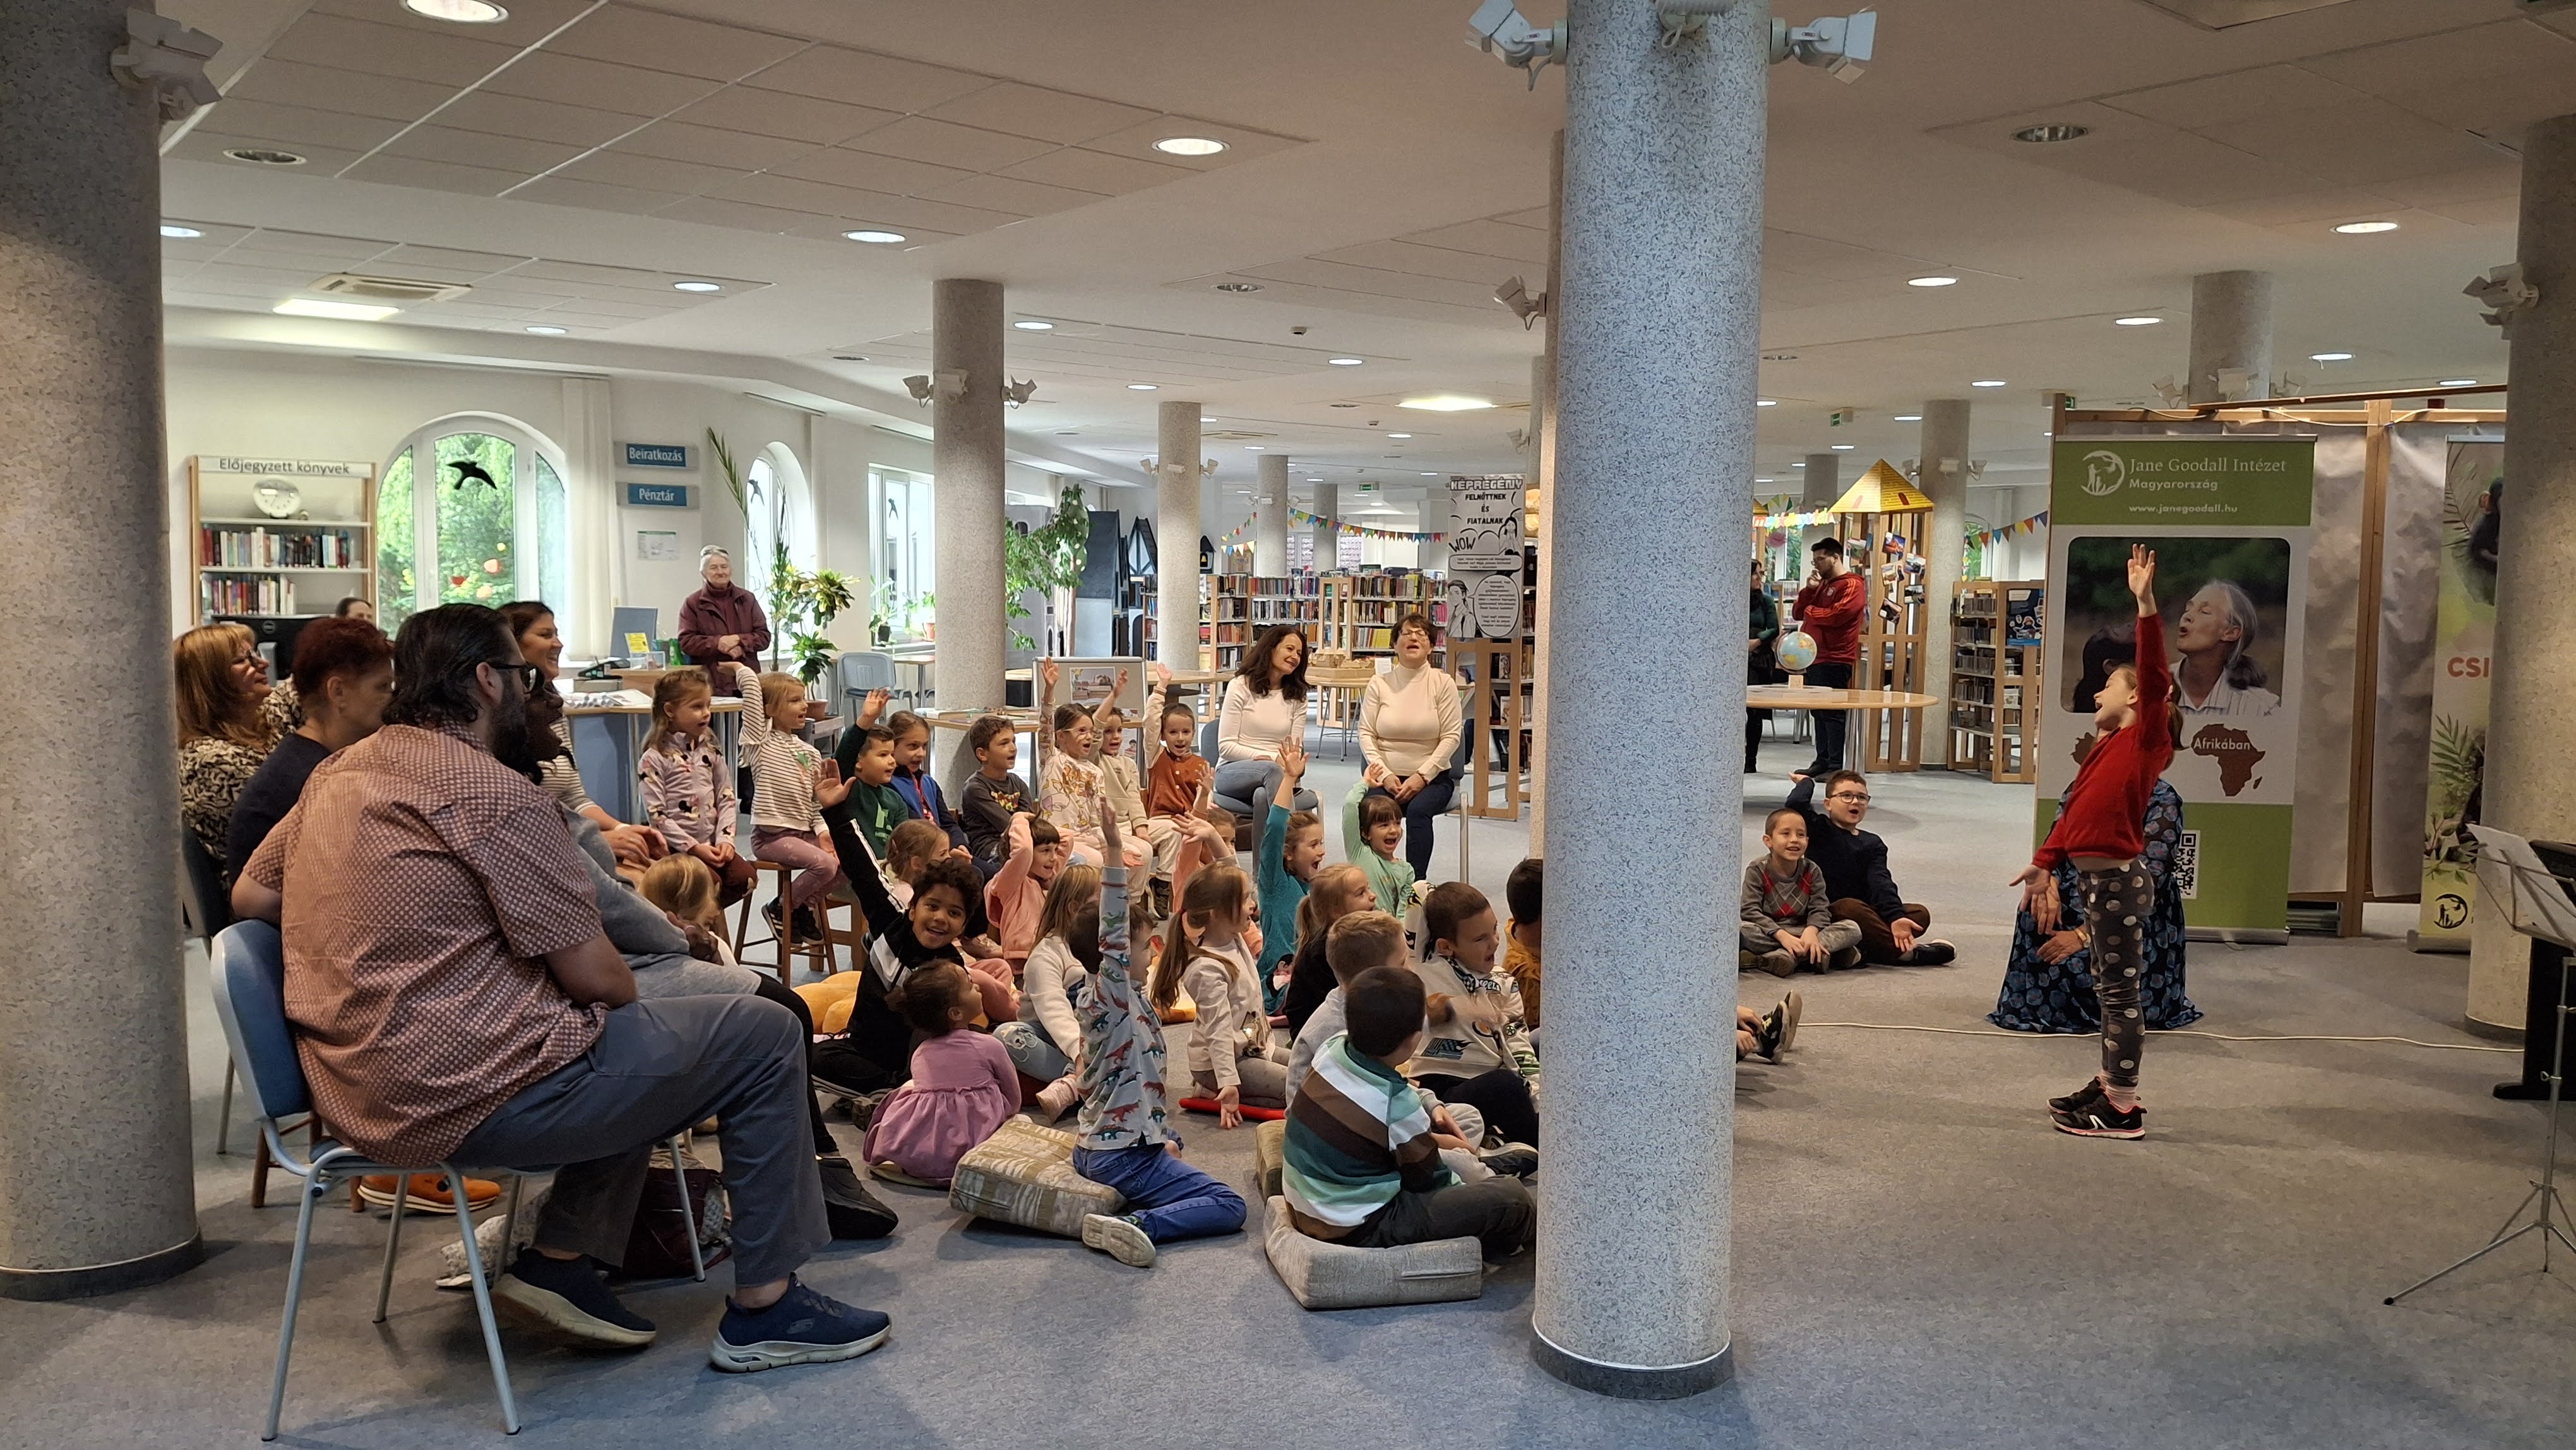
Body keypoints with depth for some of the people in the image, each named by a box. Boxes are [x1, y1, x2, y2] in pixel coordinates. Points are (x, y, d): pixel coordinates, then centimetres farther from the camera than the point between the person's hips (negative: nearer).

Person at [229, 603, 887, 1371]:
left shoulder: (339, 773, 9)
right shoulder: (497, 794, -17)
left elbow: (250, 895, 21)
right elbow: (595, 977, -15)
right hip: (470, 1101, -10)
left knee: (630, 1044, 27)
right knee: (765, 1036, 1)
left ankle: (559, 1258, 17)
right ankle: (763, 1308, 7)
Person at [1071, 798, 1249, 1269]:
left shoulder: (1137, 1005, 10)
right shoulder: (1108, 1000, -17)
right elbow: (1113, 936, -32)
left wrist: (1168, 1138, 8)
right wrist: (1113, 851, -39)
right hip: (1123, 1156, -10)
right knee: (1229, 1206, -7)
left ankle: (1128, 1210, 11)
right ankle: (1136, 1225, -21)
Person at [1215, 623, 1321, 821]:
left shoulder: (1297, 697, 16)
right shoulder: (1241, 686, 3)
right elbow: (1226, 746, -4)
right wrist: (1272, 758, -15)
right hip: (1232, 772, -2)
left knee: (1263, 795, -38)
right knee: (1271, 769, -39)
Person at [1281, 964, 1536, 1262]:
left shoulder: (1332, 1048, -5)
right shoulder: (1398, 1106, -24)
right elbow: (1429, 1181, -7)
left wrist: (1433, 1137, 16)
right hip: (1358, 1232, -9)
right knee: (1511, 1196, -8)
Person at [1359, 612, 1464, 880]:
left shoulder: (1443, 682, 0)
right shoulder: (1379, 683, 5)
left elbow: (1452, 736, -4)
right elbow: (1366, 734, 3)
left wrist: (1422, 776, -13)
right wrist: (1385, 775, -11)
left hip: (1431, 776, -1)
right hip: (1386, 775, 1)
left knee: (1418, 810, -32)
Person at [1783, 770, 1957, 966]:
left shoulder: (1872, 844, 12)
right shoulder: (1818, 830, 1)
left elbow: (1881, 883, -5)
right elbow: (1796, 802, -20)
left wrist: (1896, 917, -22)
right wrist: (1806, 782, 2)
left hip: (1863, 918, 5)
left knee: (1920, 913, -13)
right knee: (1851, 907, -37)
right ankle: (1904, 952, -26)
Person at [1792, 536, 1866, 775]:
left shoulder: (1852, 585, -6)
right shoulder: (1822, 584, 22)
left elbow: (1837, 615, -20)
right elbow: (1799, 613, 19)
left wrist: (1810, 611, -5)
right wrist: (1809, 590, 4)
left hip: (1835, 660, -9)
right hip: (1815, 658, 9)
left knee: (1832, 713, -8)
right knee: (1819, 712, 11)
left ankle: (1835, 766, -7)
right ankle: (1822, 761, 16)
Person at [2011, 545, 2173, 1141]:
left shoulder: (2148, 739, -8)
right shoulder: (2106, 749, 16)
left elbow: (2155, 675, -22)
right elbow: (2072, 812, 18)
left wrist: (2146, 603, -28)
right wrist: (2044, 865, 18)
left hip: (2119, 879, -9)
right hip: (2095, 877, 9)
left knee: (2120, 989, -3)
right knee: (2107, 985, 17)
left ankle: (2124, 1110, 4)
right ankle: (2110, 1086, 29)